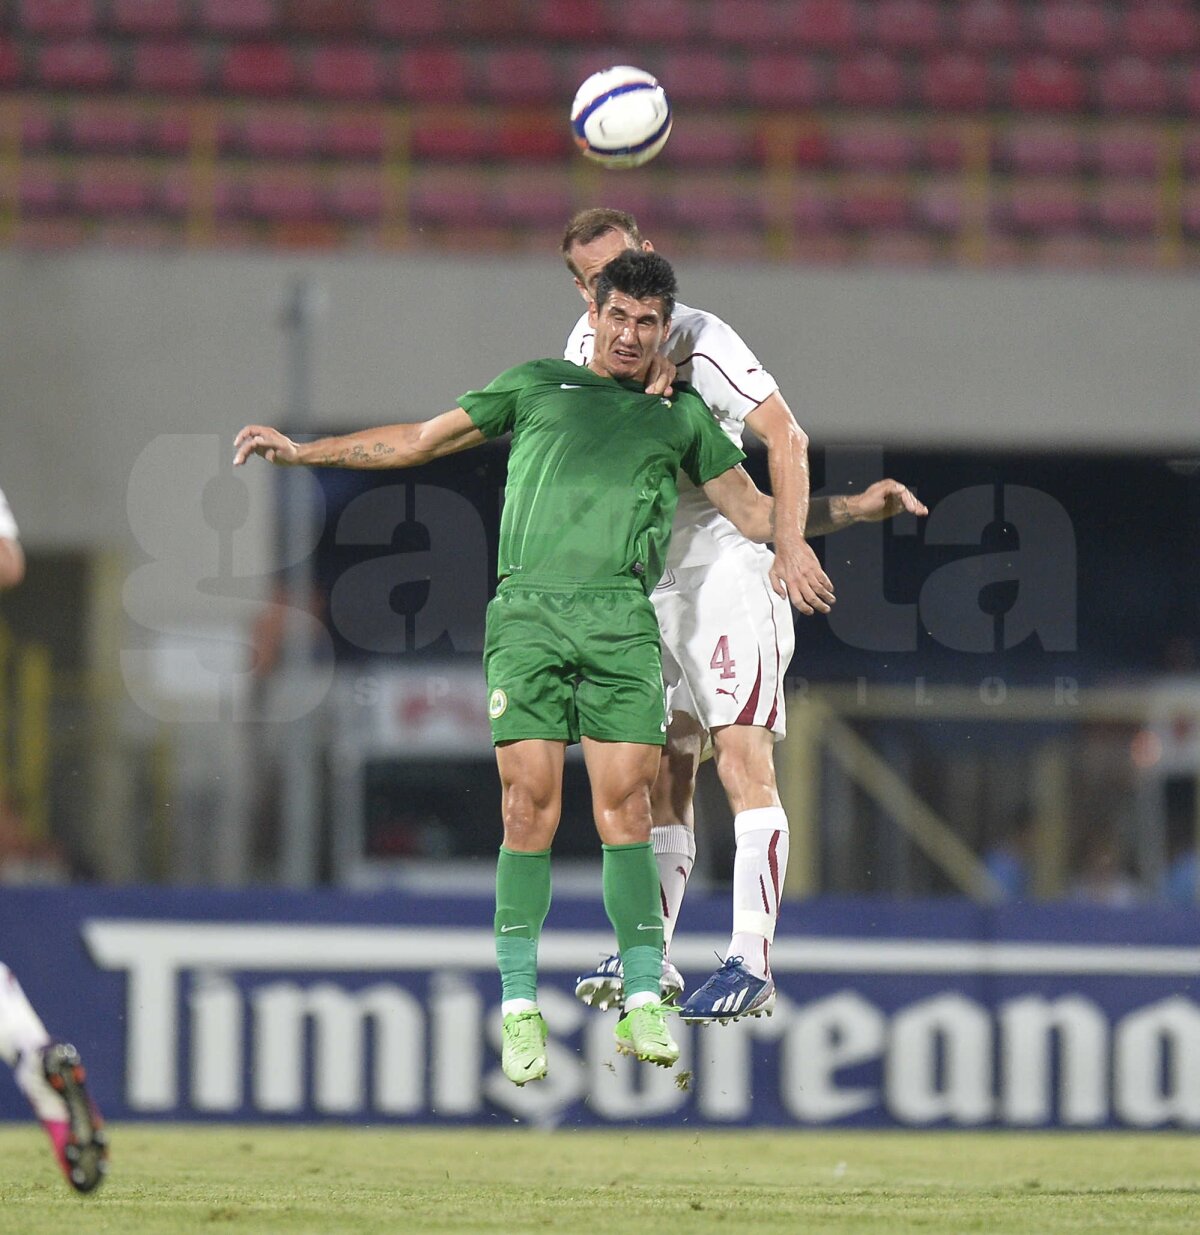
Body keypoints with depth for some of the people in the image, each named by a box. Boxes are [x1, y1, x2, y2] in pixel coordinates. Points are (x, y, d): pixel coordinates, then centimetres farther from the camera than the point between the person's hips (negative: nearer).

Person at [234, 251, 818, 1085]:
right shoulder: (537, 385, 22)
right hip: (528, 613, -1)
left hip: (622, 621, 1)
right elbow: (418, 442, 25)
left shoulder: (681, 415, 24)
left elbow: (754, 510, 28)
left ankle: (644, 1004, -5)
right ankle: (520, 1007, -4)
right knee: (530, 806, -9)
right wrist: (303, 451, 21)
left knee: (625, 807, -9)